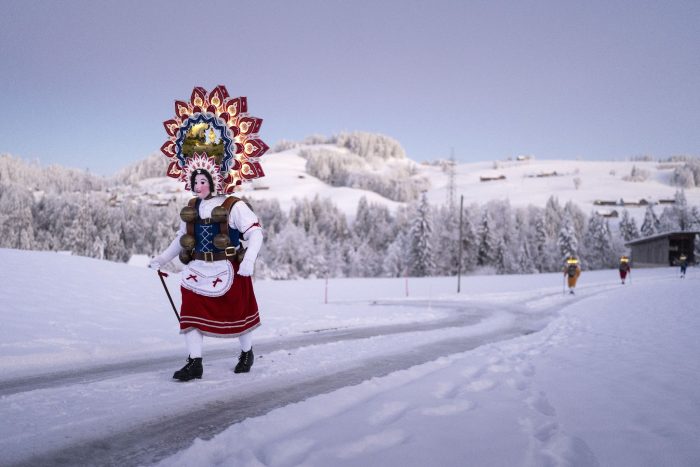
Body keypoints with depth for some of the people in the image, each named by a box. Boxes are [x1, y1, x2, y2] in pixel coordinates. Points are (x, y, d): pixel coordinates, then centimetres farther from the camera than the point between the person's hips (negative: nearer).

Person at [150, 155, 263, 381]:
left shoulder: (233, 206, -11)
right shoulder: (191, 208, 8)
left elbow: (255, 232, -16)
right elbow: (181, 238, 20)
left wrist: (249, 260, -31)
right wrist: (162, 258, 14)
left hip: (228, 271, -5)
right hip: (198, 270, 5)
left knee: (237, 313, 11)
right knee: (191, 314, -6)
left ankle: (247, 353, 34)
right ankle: (194, 363, -1)